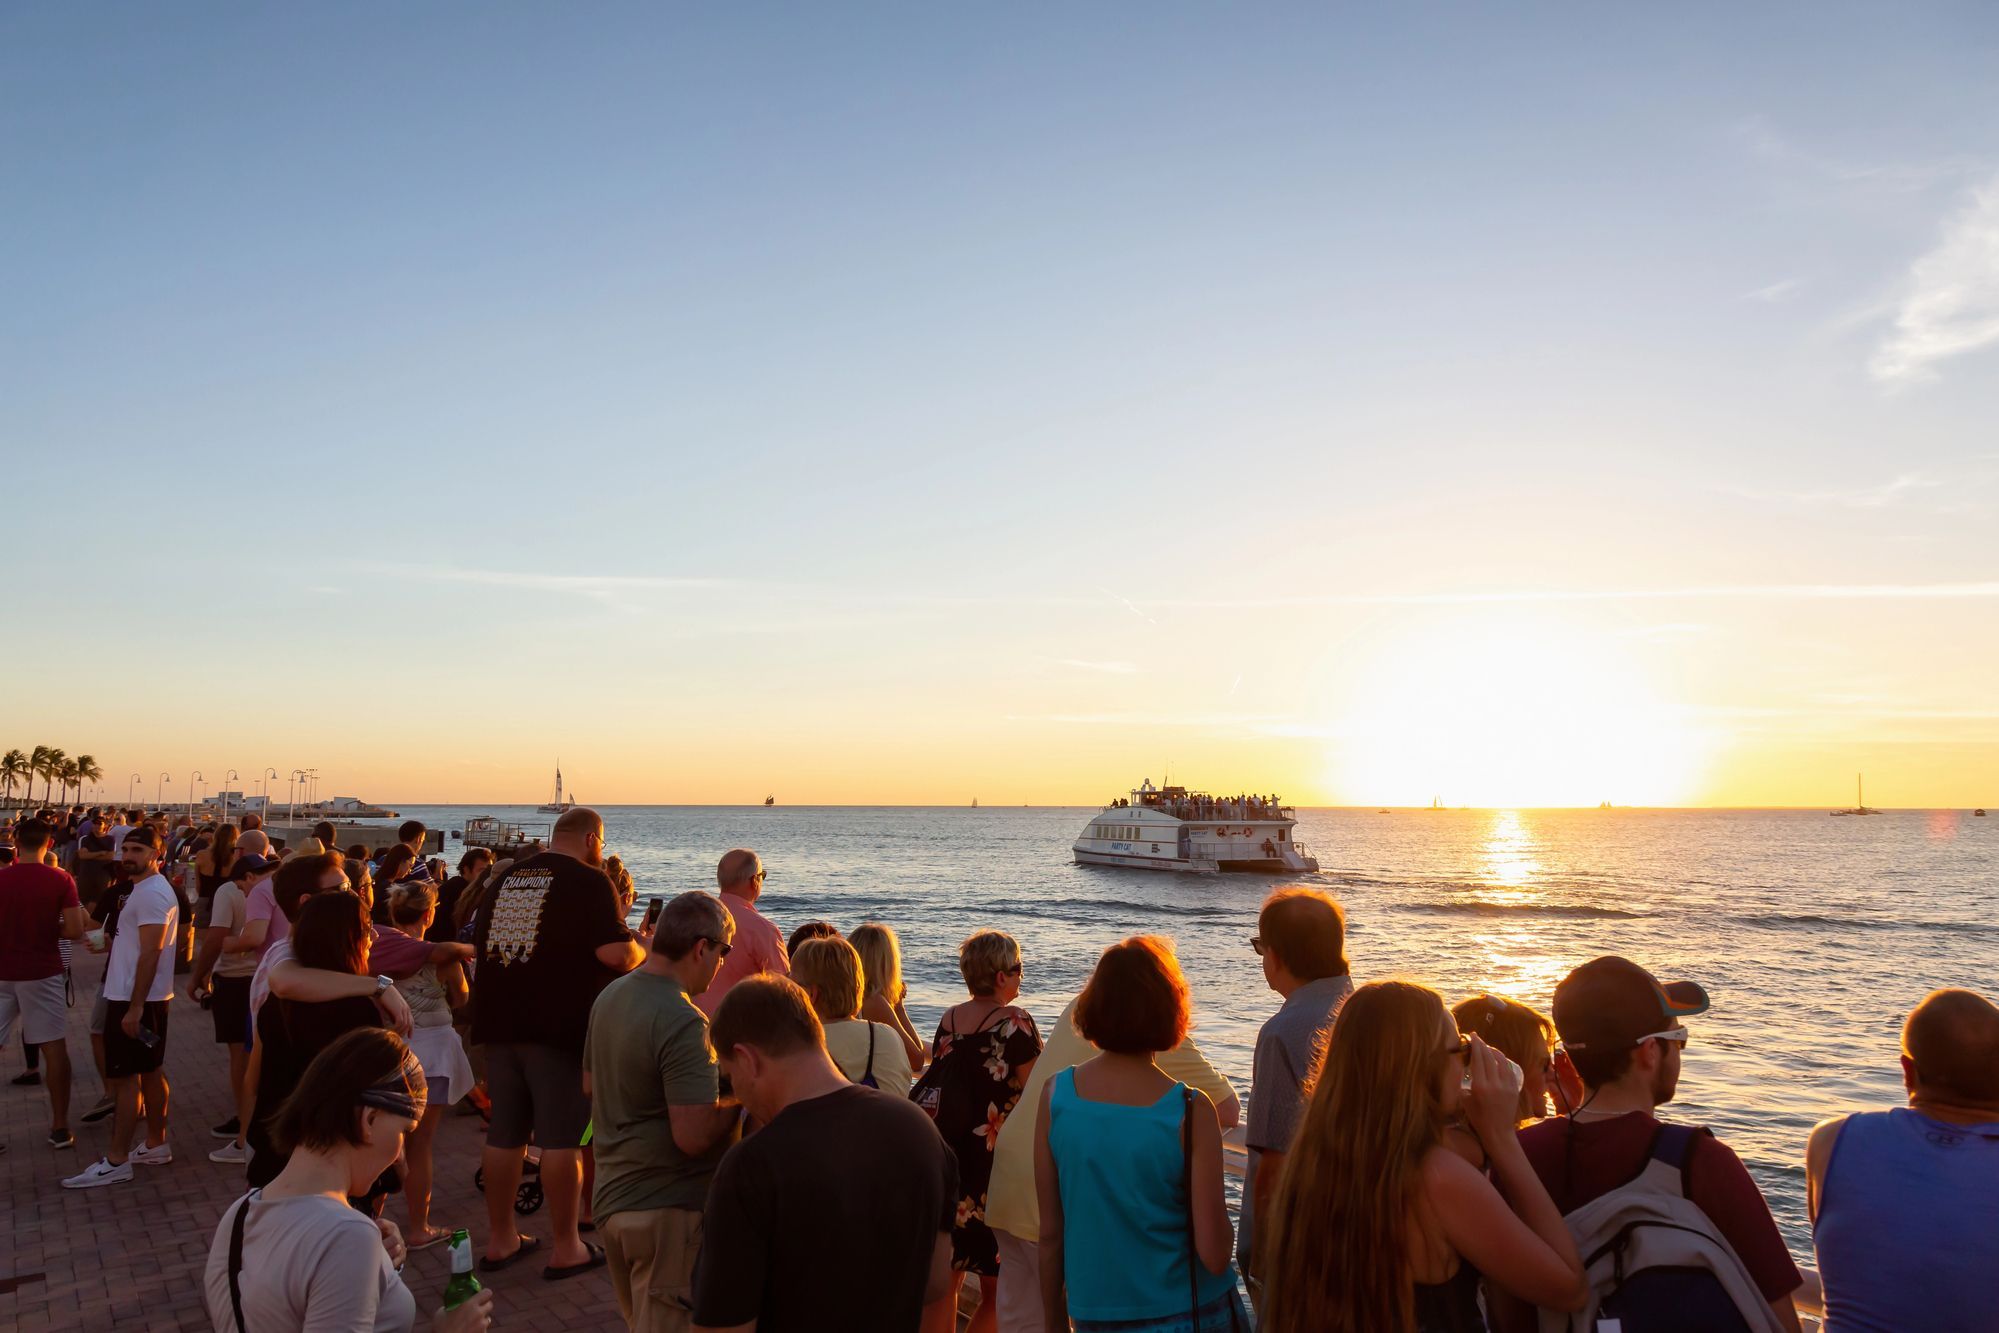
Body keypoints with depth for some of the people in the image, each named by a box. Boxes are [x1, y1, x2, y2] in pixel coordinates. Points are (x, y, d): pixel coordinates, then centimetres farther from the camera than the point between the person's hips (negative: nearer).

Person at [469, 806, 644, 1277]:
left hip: (500, 1022, 7)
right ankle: (566, 1249, 9)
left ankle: (500, 1239, 24)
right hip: (560, 1027, -7)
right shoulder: (589, 881, -8)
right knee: (562, 1138, 1)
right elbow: (616, 953, -18)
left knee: (504, 1133, 14)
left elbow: (480, 943, 24)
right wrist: (643, 951, 2)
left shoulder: (508, 877, 14)